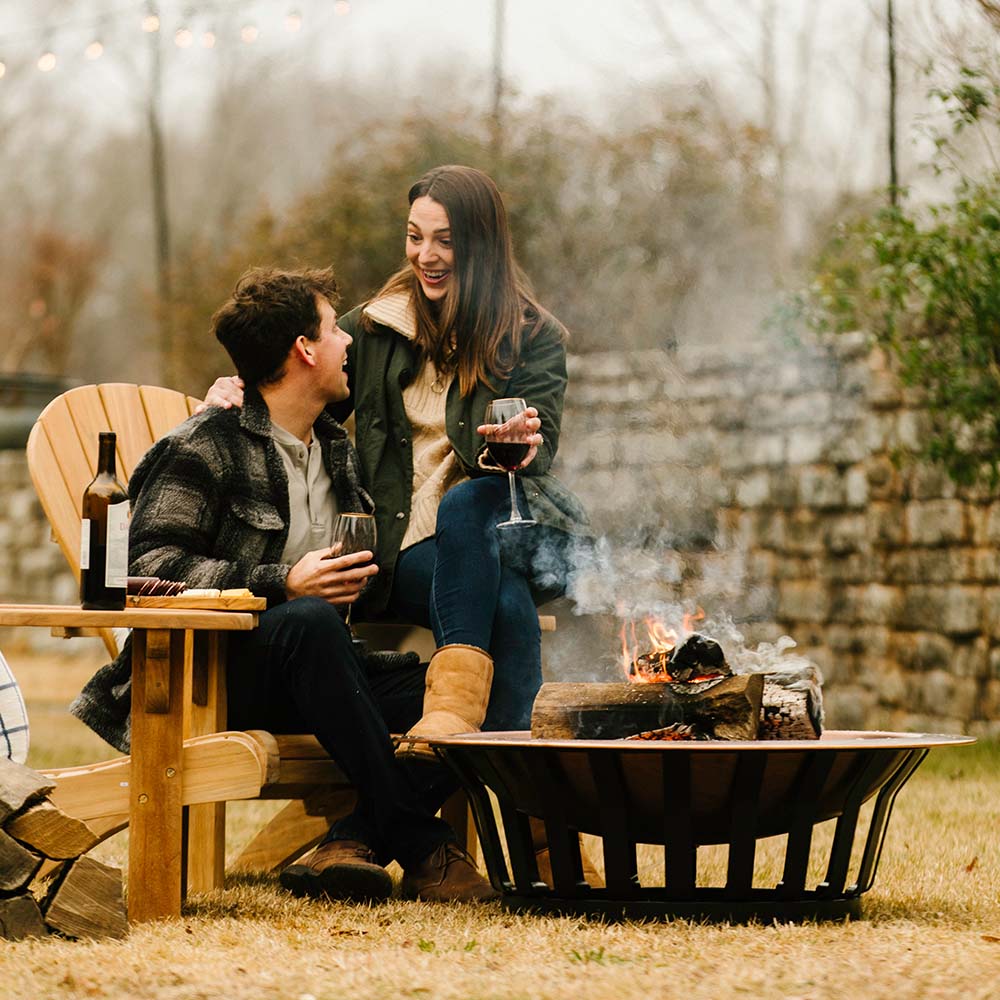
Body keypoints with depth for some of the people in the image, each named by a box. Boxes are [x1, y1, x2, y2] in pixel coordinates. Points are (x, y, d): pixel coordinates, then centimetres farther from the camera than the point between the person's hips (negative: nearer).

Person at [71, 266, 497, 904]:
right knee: (309, 620, -39)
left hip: (302, 682, 7)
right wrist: (281, 584, -21)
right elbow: (150, 563, -15)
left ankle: (351, 845, -27)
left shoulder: (338, 450, 20)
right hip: (213, 675, -6)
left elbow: (362, 572, 30)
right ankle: (419, 843, -33)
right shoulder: (207, 446, -3)